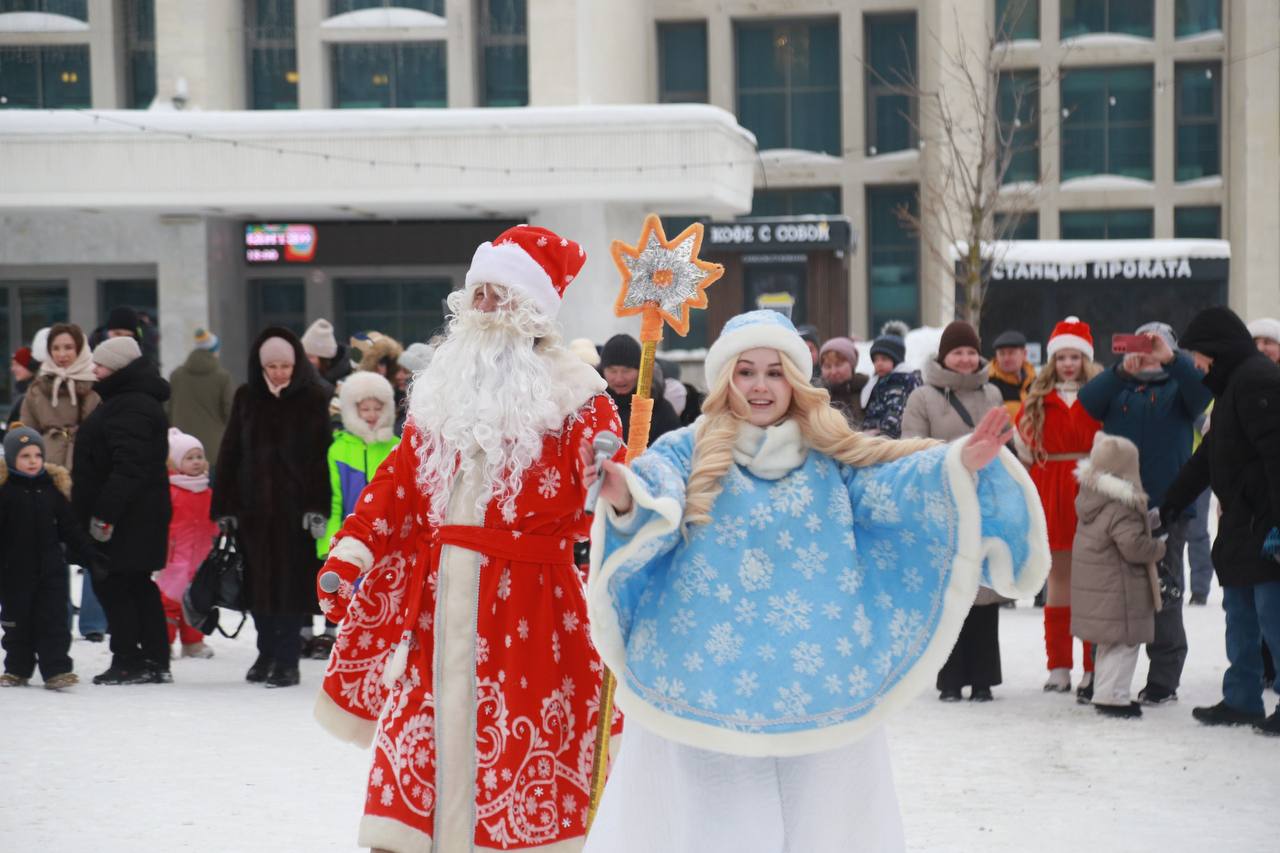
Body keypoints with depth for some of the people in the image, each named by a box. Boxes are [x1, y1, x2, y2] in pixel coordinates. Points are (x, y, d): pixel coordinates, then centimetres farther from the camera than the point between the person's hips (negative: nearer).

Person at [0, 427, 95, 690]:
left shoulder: (54, 486, 4)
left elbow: (71, 528, 9)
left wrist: (89, 556, 8)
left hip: (51, 569, 2)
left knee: (54, 620, -2)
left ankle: (56, 670, -3)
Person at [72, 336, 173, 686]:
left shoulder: (131, 407, -19)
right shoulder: (132, 399, 17)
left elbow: (128, 467, -26)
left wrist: (104, 513, -26)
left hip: (126, 521, -11)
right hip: (138, 516, 11)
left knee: (113, 584, -5)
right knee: (138, 586, 13)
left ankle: (128, 663, -1)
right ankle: (155, 662, 18)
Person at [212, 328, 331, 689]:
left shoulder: (314, 399, -2)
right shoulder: (246, 398, 9)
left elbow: (323, 453, -7)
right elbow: (230, 453, 10)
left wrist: (318, 507, -15)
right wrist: (224, 507, 4)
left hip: (296, 507, -4)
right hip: (254, 507, 4)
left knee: (293, 581, -1)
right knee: (259, 583, 9)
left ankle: (287, 659, 5)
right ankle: (267, 655, 21)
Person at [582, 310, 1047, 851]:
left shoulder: (831, 457, 9)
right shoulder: (687, 451, 2)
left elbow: (892, 487, -5)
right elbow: (655, 506, -16)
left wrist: (960, 465, -24)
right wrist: (627, 498, -40)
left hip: (816, 691, 2)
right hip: (702, 686, -2)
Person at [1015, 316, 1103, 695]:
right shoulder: (1037, 400, 8)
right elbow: (1023, 445, 12)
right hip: (1051, 491, 3)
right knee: (1058, 576, 8)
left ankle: (1094, 668, 5)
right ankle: (1058, 665, 13)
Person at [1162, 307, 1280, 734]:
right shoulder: (1236, 383, 20)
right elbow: (1206, 459, 27)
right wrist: (1167, 508, 30)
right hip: (1243, 526, 11)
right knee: (1240, 615, 15)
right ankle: (1242, 700, 23)